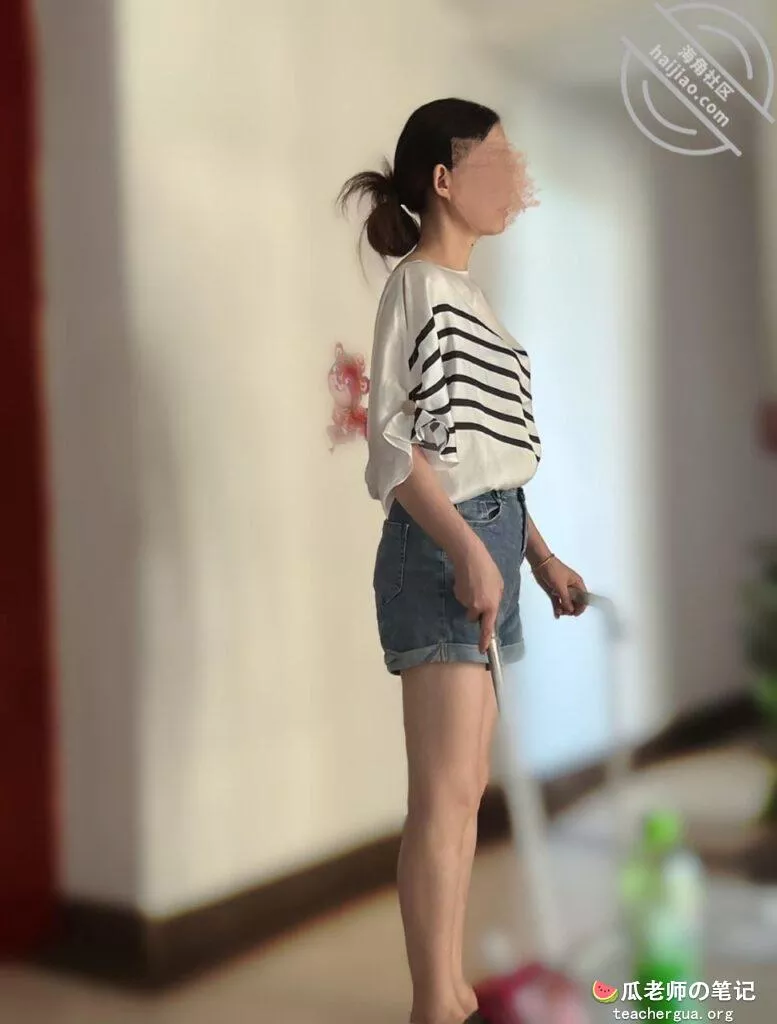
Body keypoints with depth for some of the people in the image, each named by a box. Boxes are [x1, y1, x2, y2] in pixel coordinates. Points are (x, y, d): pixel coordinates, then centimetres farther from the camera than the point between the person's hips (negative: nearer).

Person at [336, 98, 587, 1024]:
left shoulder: (466, 292, 20)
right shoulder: (417, 284, -7)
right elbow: (394, 438, -15)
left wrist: (538, 553, 18)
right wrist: (465, 548, -23)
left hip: (490, 537, 9)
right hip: (441, 546, -9)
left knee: (465, 786, 10)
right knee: (446, 790, -7)